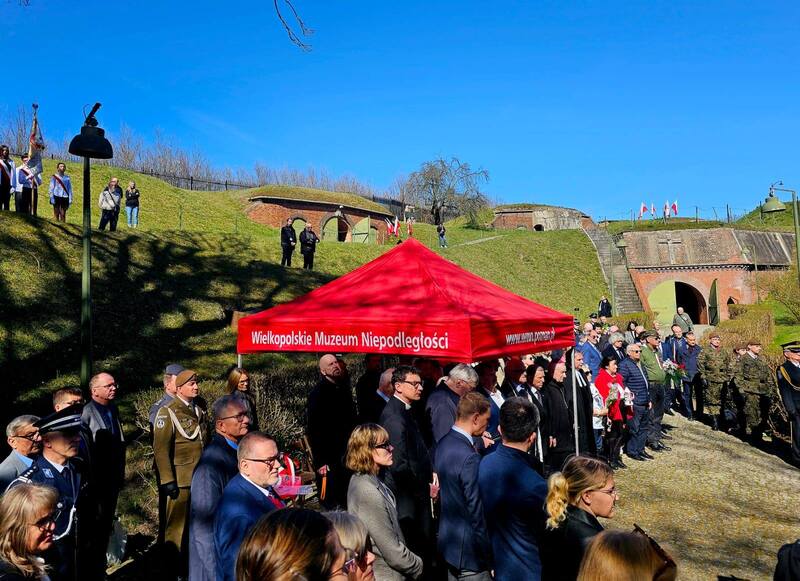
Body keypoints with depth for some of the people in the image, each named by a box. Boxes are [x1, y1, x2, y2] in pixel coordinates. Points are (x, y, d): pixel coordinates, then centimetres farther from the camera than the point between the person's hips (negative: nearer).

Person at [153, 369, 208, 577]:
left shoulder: (199, 411, 14)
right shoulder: (168, 412, -8)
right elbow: (161, 449, -13)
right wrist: (168, 481, -17)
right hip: (181, 481, -6)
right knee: (177, 525, 2)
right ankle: (175, 568, 15)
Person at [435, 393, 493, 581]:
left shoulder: (444, 443, 1)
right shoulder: (470, 458, -27)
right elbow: (477, 513, -23)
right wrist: (490, 558, -15)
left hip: (448, 541, 9)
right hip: (468, 550, -9)